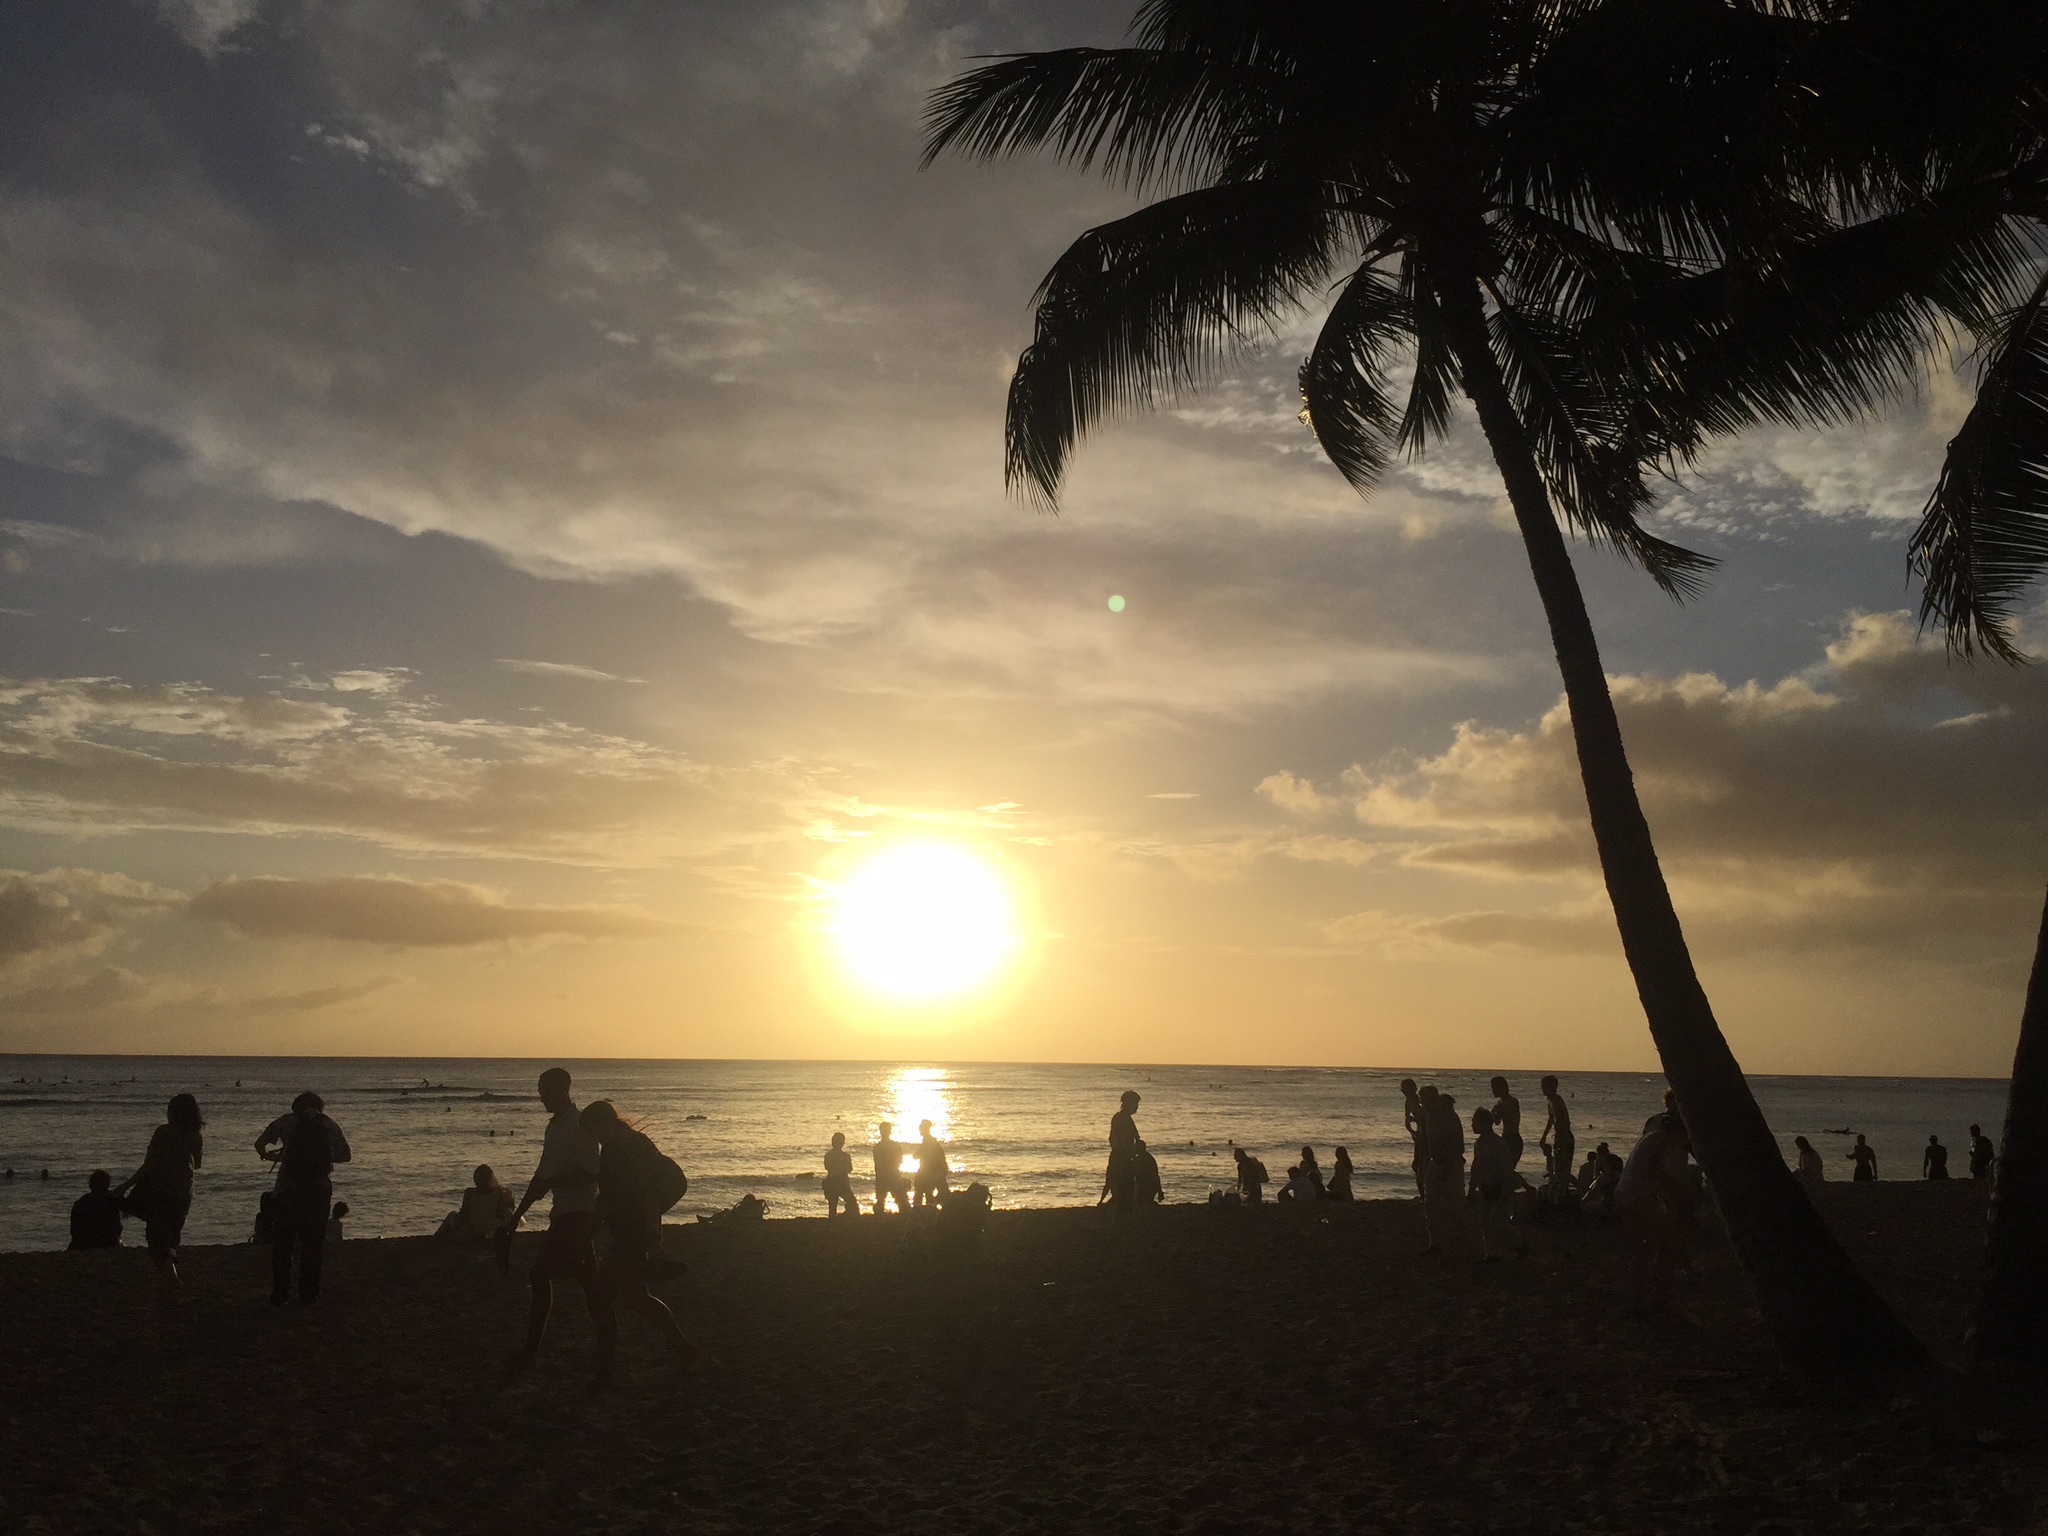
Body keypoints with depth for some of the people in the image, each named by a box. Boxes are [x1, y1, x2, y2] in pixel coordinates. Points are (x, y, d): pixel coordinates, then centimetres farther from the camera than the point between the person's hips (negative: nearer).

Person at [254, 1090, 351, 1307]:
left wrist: (268, 1156, 27)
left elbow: (260, 1144, 6)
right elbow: (344, 1155, 12)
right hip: (319, 1191, 1)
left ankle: (280, 1294, 9)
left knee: (282, 1243, 10)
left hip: (287, 1191, -1)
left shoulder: (287, 1121, 5)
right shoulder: (329, 1125, 7)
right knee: (312, 1244, 10)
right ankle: (308, 1294, 10)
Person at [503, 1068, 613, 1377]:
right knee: (586, 1277, 9)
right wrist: (517, 1215, 20)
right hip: (566, 1212, 9)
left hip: (576, 1212, -9)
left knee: (541, 1275, -8)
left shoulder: (579, 1125, -13)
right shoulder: (555, 1126, 15)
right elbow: (542, 1174, 20)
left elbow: (591, 1174, -21)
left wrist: (552, 1183, -21)